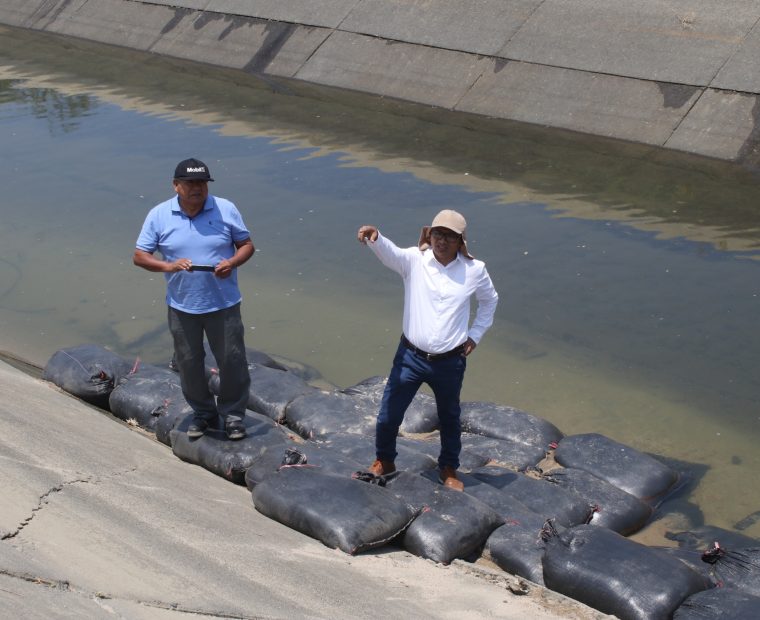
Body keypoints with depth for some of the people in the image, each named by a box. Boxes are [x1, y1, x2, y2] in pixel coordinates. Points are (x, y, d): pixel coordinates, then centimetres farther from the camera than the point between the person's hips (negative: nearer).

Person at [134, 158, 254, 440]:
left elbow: (246, 244, 3)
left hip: (223, 304, -1)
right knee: (188, 363, 12)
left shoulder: (226, 210, -6)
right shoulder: (159, 215, -5)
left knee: (232, 360, 6)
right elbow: (140, 256, -2)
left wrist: (232, 262, -18)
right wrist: (168, 265, -20)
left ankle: (233, 414, 26)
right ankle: (203, 412, 33)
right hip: (181, 307, 1)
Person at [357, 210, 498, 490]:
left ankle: (449, 469, 41)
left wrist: (475, 334, 8)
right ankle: (384, 461, 34)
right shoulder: (414, 260, -11)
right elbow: (390, 252, -33)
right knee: (388, 416, 7)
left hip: (450, 362, 1)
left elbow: (490, 300, 14)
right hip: (411, 357, -1)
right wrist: (375, 237, -55)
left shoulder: (474, 270, -5)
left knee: (449, 418, 19)